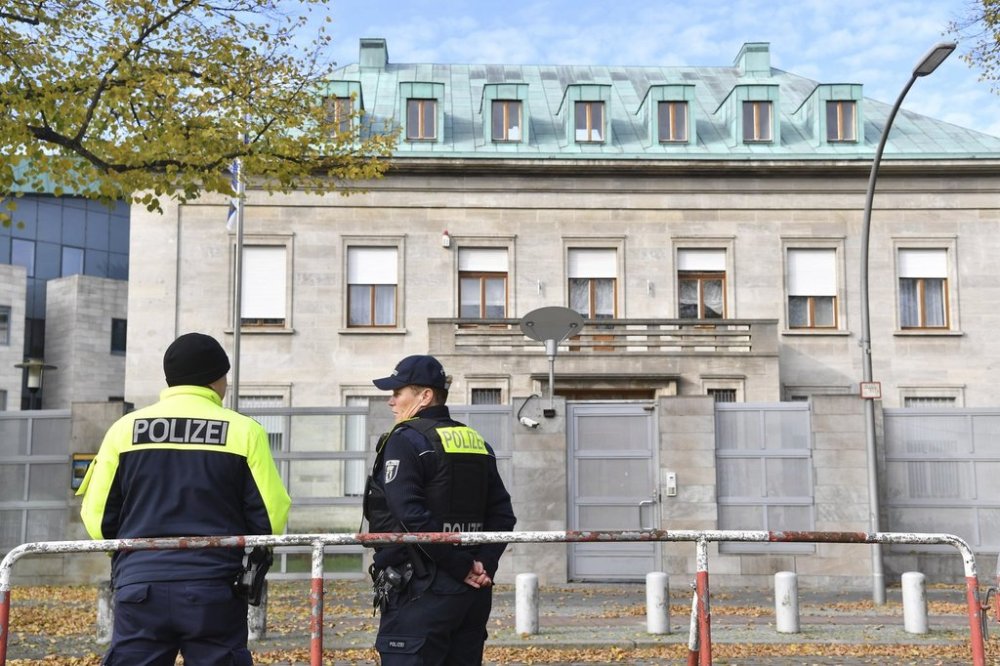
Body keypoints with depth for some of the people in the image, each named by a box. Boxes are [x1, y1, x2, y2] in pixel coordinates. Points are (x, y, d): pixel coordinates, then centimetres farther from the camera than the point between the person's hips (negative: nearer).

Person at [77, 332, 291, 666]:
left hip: (140, 587, 1)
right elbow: (271, 516, -3)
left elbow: (98, 516, 4)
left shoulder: (125, 428, 2)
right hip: (215, 589, -1)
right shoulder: (244, 431, -2)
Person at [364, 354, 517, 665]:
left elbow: (412, 516, -19)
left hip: (421, 592, -8)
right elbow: (502, 514, 9)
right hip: (473, 594, 8)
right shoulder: (477, 443, 14)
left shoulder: (405, 440, -8)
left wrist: (462, 567, -14)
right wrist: (483, 564, -1)